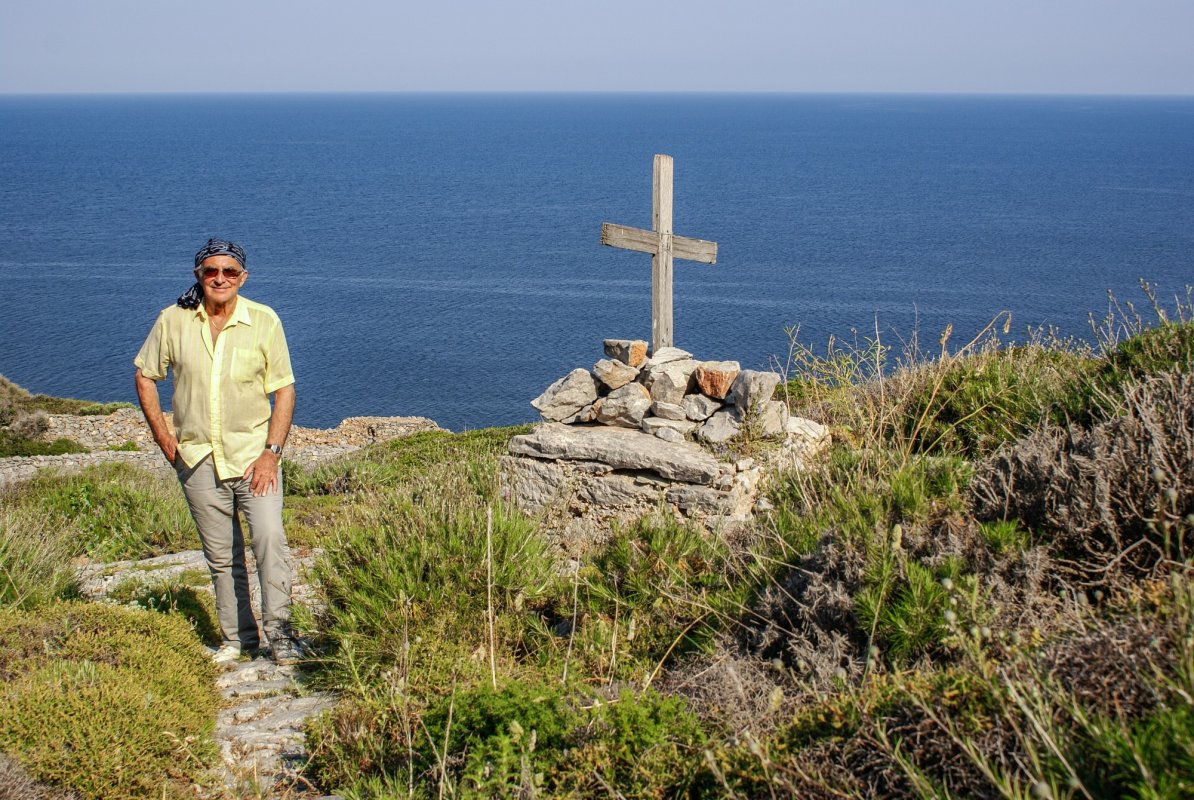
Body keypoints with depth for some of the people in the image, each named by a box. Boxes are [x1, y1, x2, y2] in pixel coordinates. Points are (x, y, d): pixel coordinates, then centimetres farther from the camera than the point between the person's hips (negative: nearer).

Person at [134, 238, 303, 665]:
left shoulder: (263, 321, -6)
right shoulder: (173, 321, -2)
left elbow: (284, 390, -3)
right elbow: (145, 375, 12)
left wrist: (272, 452, -10)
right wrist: (162, 434, 4)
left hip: (253, 452, -2)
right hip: (198, 457, 2)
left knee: (269, 537, -18)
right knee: (221, 556, 9)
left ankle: (279, 630, -9)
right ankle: (237, 638, 20)